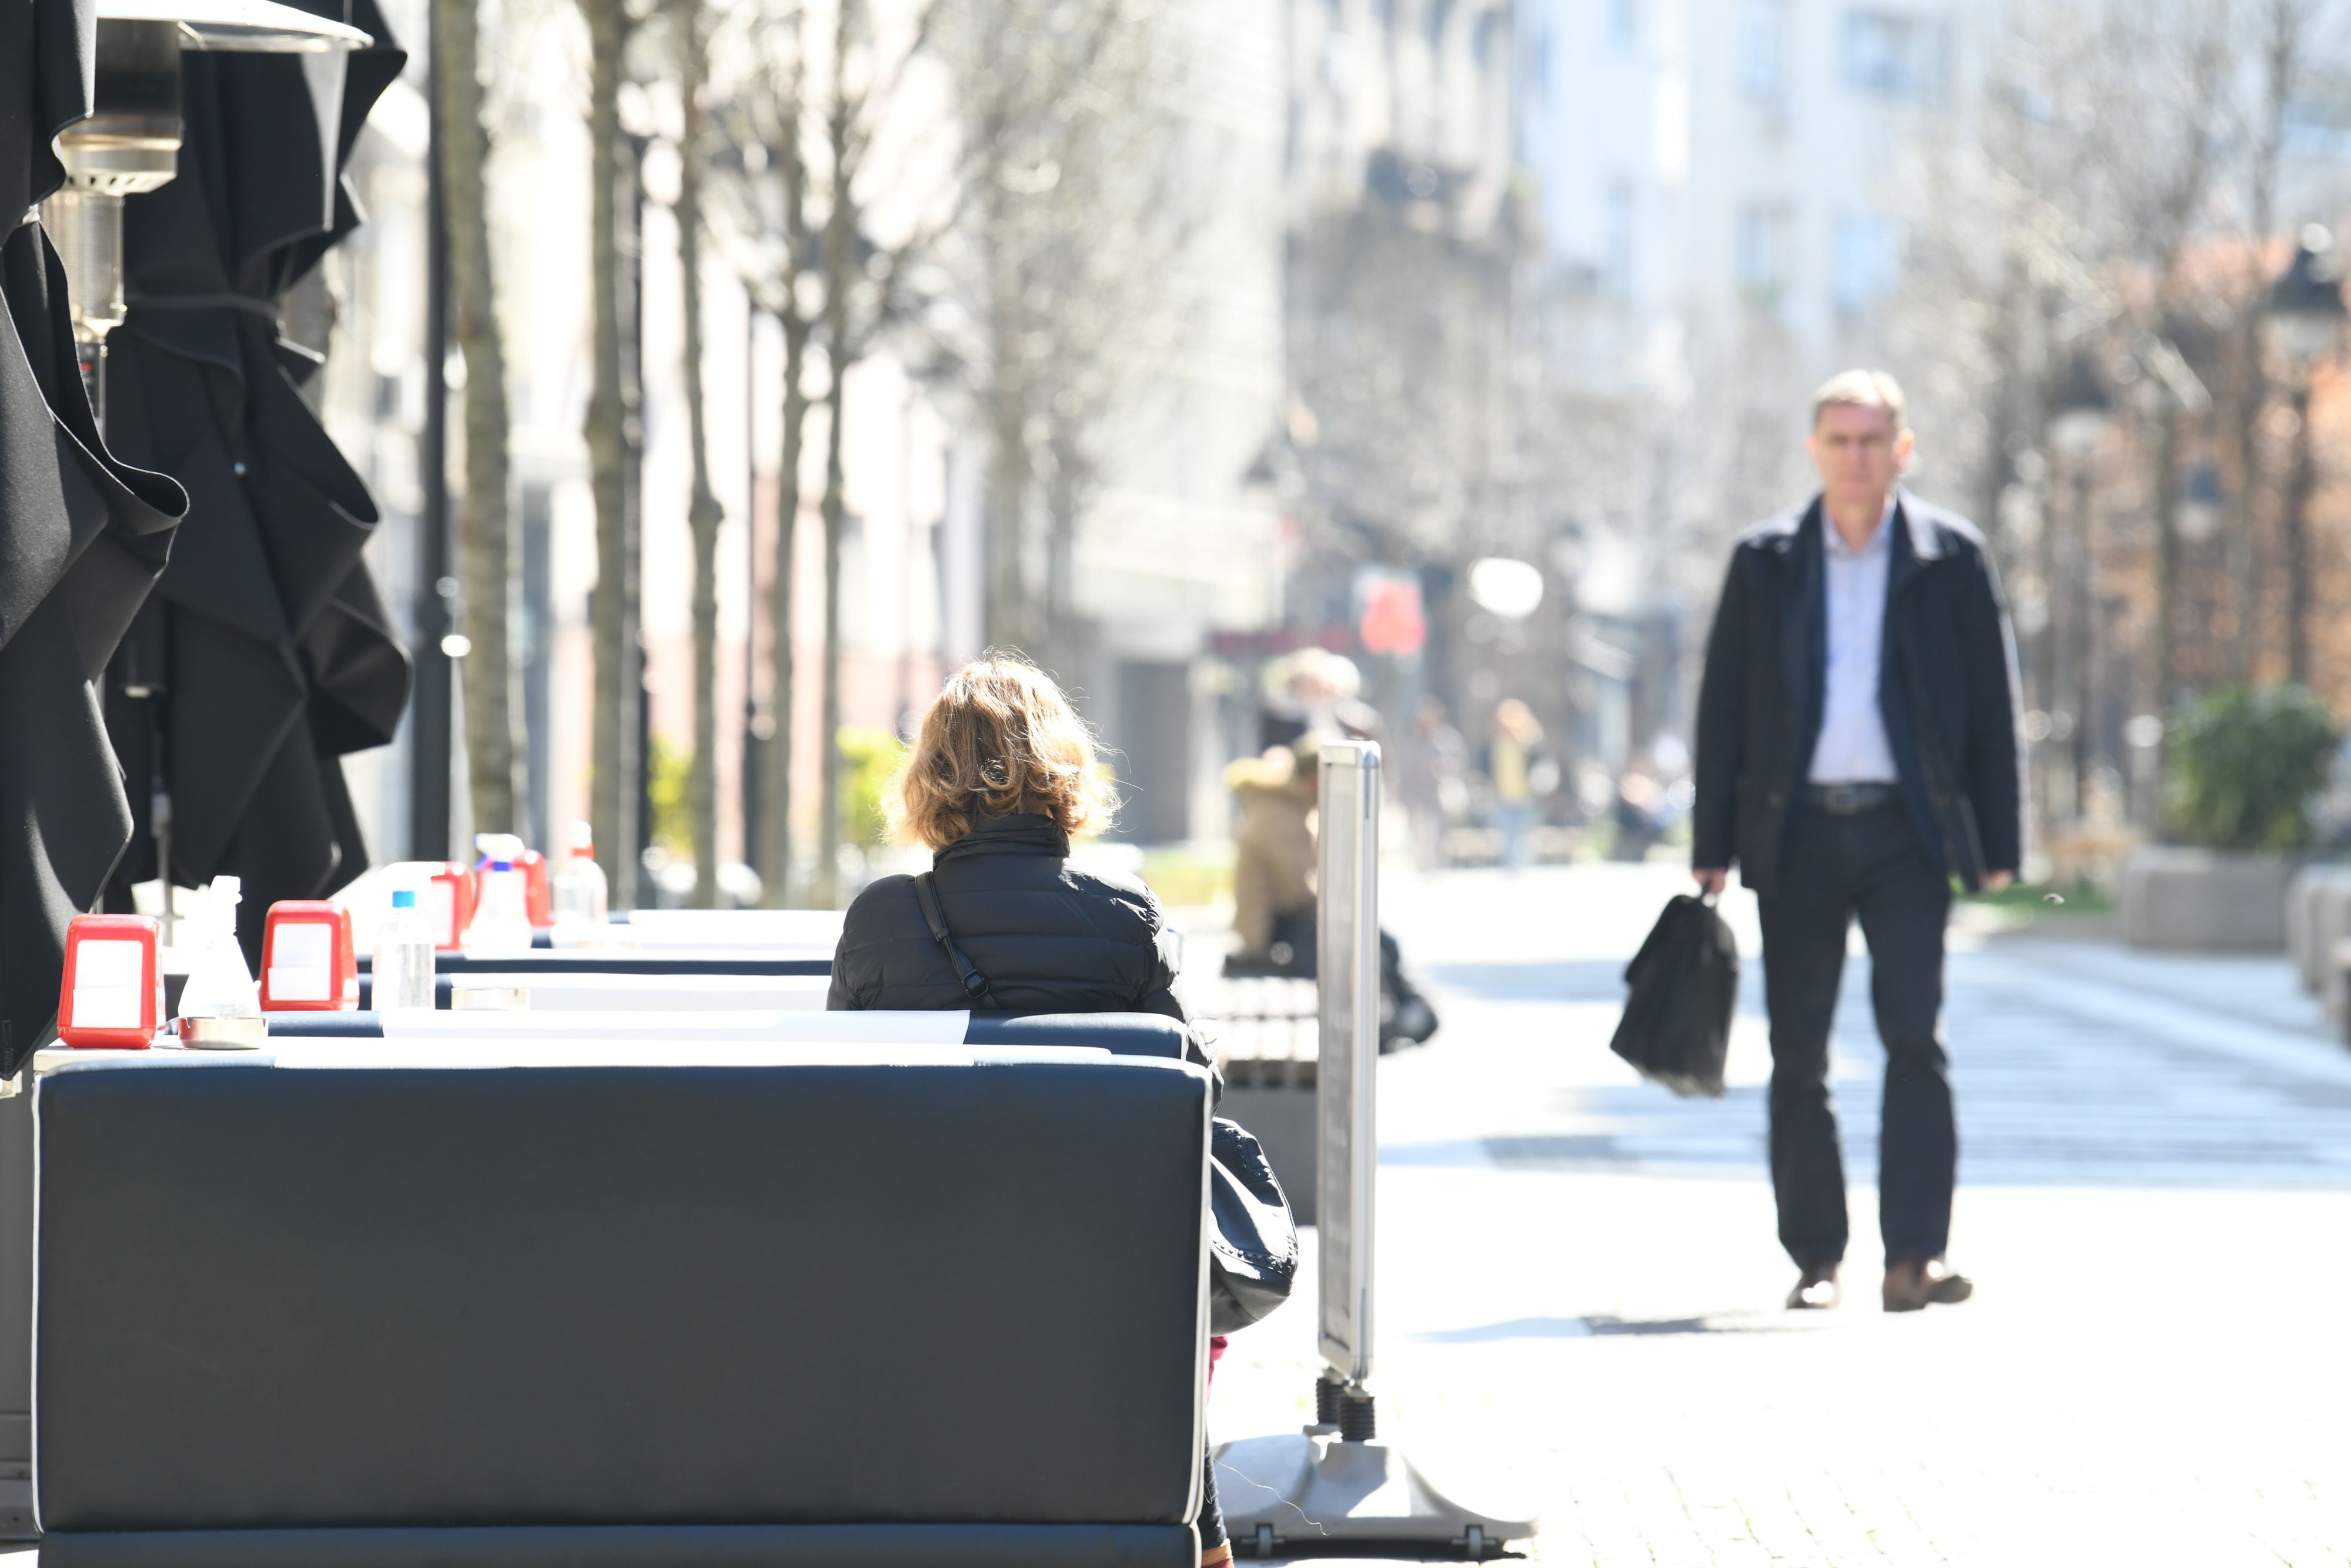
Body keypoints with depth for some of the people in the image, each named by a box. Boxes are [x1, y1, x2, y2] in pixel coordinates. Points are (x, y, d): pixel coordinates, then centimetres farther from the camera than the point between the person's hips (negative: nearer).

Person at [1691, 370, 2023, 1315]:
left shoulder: (1951, 558, 5)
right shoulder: (1766, 562, 7)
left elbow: (1991, 705, 6)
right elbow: (1722, 706, 8)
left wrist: (1997, 846, 1)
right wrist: (1714, 846, 3)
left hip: (1905, 828, -2)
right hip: (1797, 828, 2)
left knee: (1915, 1038, -11)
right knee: (1797, 1054, 4)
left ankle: (1915, 1255, -13)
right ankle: (1815, 1257, 11)